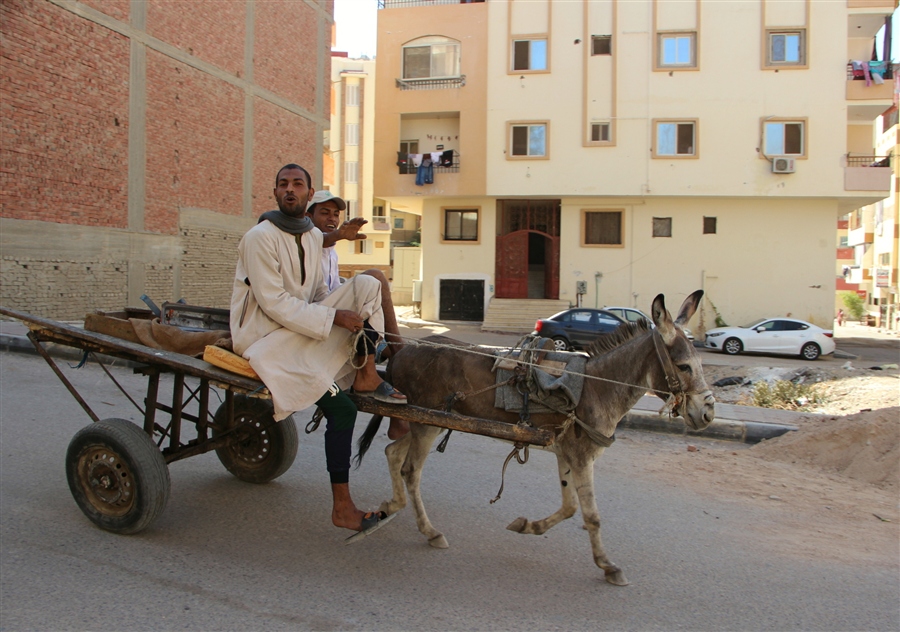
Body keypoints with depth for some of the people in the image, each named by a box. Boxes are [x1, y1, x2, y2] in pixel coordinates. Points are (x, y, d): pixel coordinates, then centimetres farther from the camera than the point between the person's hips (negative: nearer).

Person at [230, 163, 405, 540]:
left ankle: (367, 374, -15)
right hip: (264, 338, -7)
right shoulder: (260, 238, -13)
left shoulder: (313, 236, 10)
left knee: (367, 284, -8)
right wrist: (334, 317, -23)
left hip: (302, 324, 7)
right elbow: (275, 304, -19)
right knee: (340, 408, -23)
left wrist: (357, 315, -6)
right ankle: (342, 507, -14)